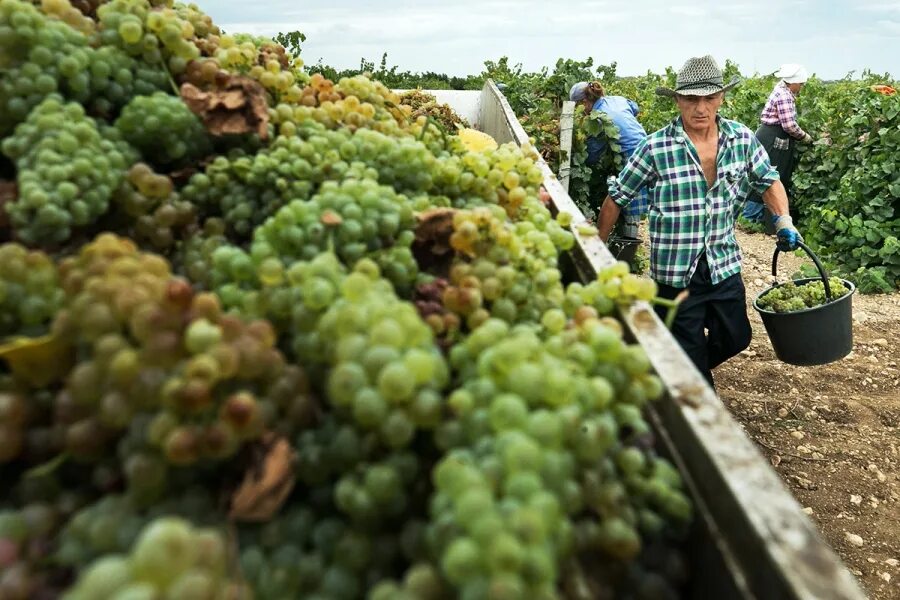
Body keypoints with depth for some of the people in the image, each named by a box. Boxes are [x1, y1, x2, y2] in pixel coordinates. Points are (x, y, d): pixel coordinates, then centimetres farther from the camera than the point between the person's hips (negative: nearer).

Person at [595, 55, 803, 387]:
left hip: (724, 265, 5)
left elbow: (768, 180, 15)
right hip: (676, 272, -4)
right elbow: (617, 198, -5)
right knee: (690, 351, 9)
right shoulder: (655, 147, -14)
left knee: (735, 338, 19)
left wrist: (784, 221, -1)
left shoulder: (743, 139, -1)